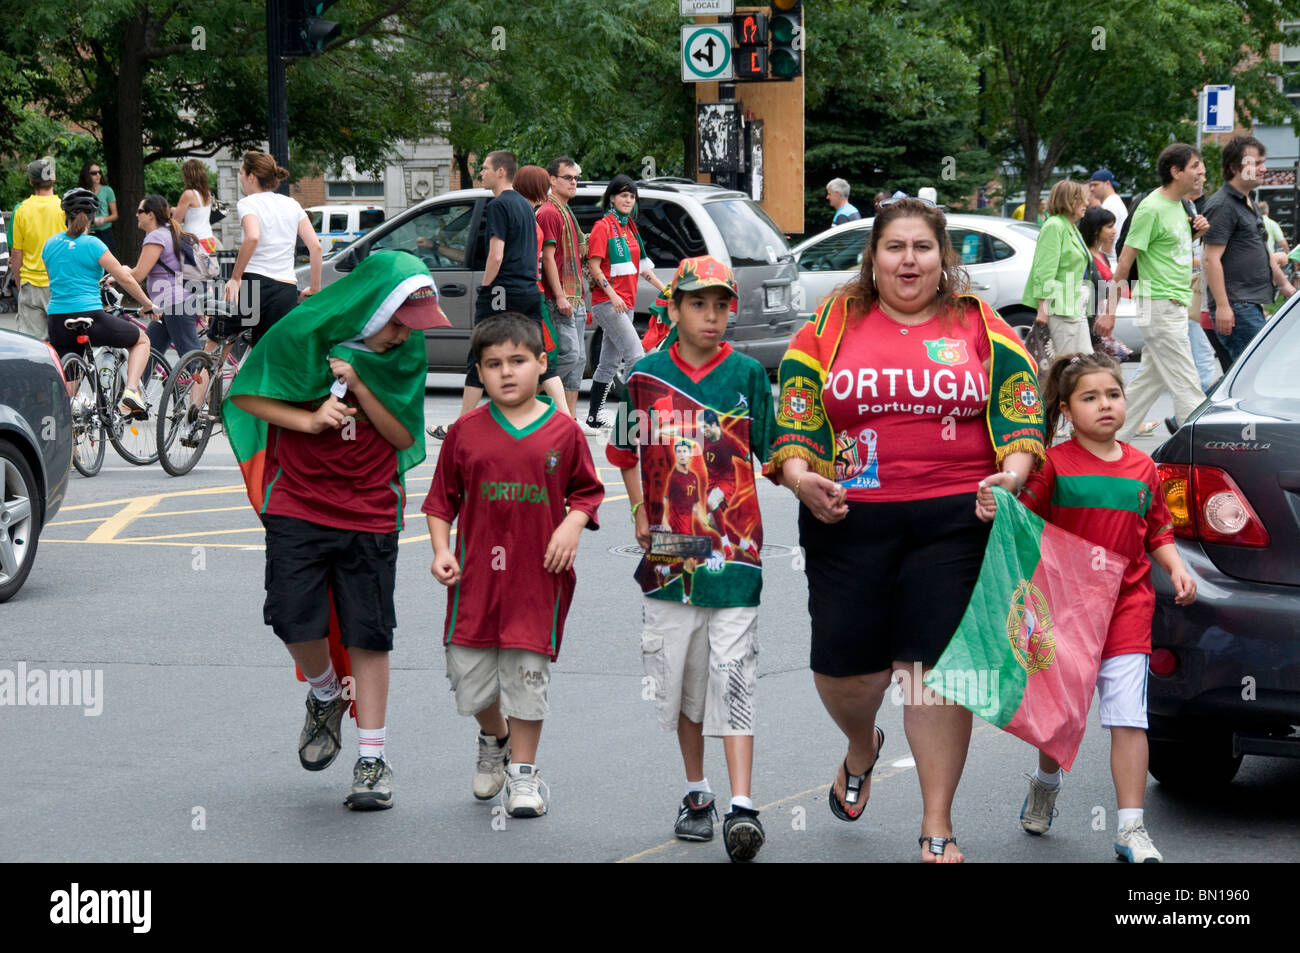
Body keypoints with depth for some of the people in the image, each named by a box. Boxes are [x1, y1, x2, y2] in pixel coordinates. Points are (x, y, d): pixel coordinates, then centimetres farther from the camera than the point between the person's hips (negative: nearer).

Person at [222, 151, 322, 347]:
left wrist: (235, 277, -15)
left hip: (255, 284, -5)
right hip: (287, 291, 5)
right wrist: (314, 288, 16)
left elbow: (252, 237, -22)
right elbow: (315, 246, 10)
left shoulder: (248, 203, -1)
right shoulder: (292, 205, 16)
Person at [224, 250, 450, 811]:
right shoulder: (303, 334, -9)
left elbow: (404, 436, -1)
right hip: (297, 506, -1)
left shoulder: (405, 354, -1)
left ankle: (372, 759, 7)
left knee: (368, 636, -1)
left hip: (370, 516, 1)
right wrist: (309, 419, -14)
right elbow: (245, 395, 0)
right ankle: (325, 696, 23)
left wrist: (360, 387, -16)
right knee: (295, 621, -10)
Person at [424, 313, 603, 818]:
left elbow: (587, 490, 9)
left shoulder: (564, 431, -1)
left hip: (539, 574, -1)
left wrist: (573, 525, -9)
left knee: (527, 673, -1)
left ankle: (523, 772, 13)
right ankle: (494, 739, 36)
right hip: (476, 573, 2)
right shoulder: (465, 432, 2)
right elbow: (442, 498, 9)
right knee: (469, 675, 5)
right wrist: (441, 550, -2)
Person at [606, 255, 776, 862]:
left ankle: (741, 807, -13)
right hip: (668, 552, 2)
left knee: (731, 676, -8)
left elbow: (773, 454, 4)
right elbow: (627, 455, 16)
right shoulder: (647, 376, 5)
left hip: (733, 550, -2)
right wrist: (640, 514, 6)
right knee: (680, 677, 9)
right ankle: (695, 794, 24)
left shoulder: (747, 374, 2)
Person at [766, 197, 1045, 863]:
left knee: (940, 667, -6)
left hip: (956, 519, -1)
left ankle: (937, 828, 4)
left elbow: (1023, 413, 8)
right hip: (848, 519, 1)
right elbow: (792, 419, 8)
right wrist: (801, 476, -10)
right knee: (843, 666, 1)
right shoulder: (830, 327, 10)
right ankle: (861, 748, 39)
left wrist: (1013, 474, -11)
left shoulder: (982, 329, 10)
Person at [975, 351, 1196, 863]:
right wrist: (994, 510, -27)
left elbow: (1158, 533, 15)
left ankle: (1131, 830, -6)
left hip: (1127, 607, 1)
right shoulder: (1057, 464, -3)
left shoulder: (1142, 469, 8)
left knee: (1128, 717, -8)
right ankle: (1046, 783, 42)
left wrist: (1177, 569, -1)